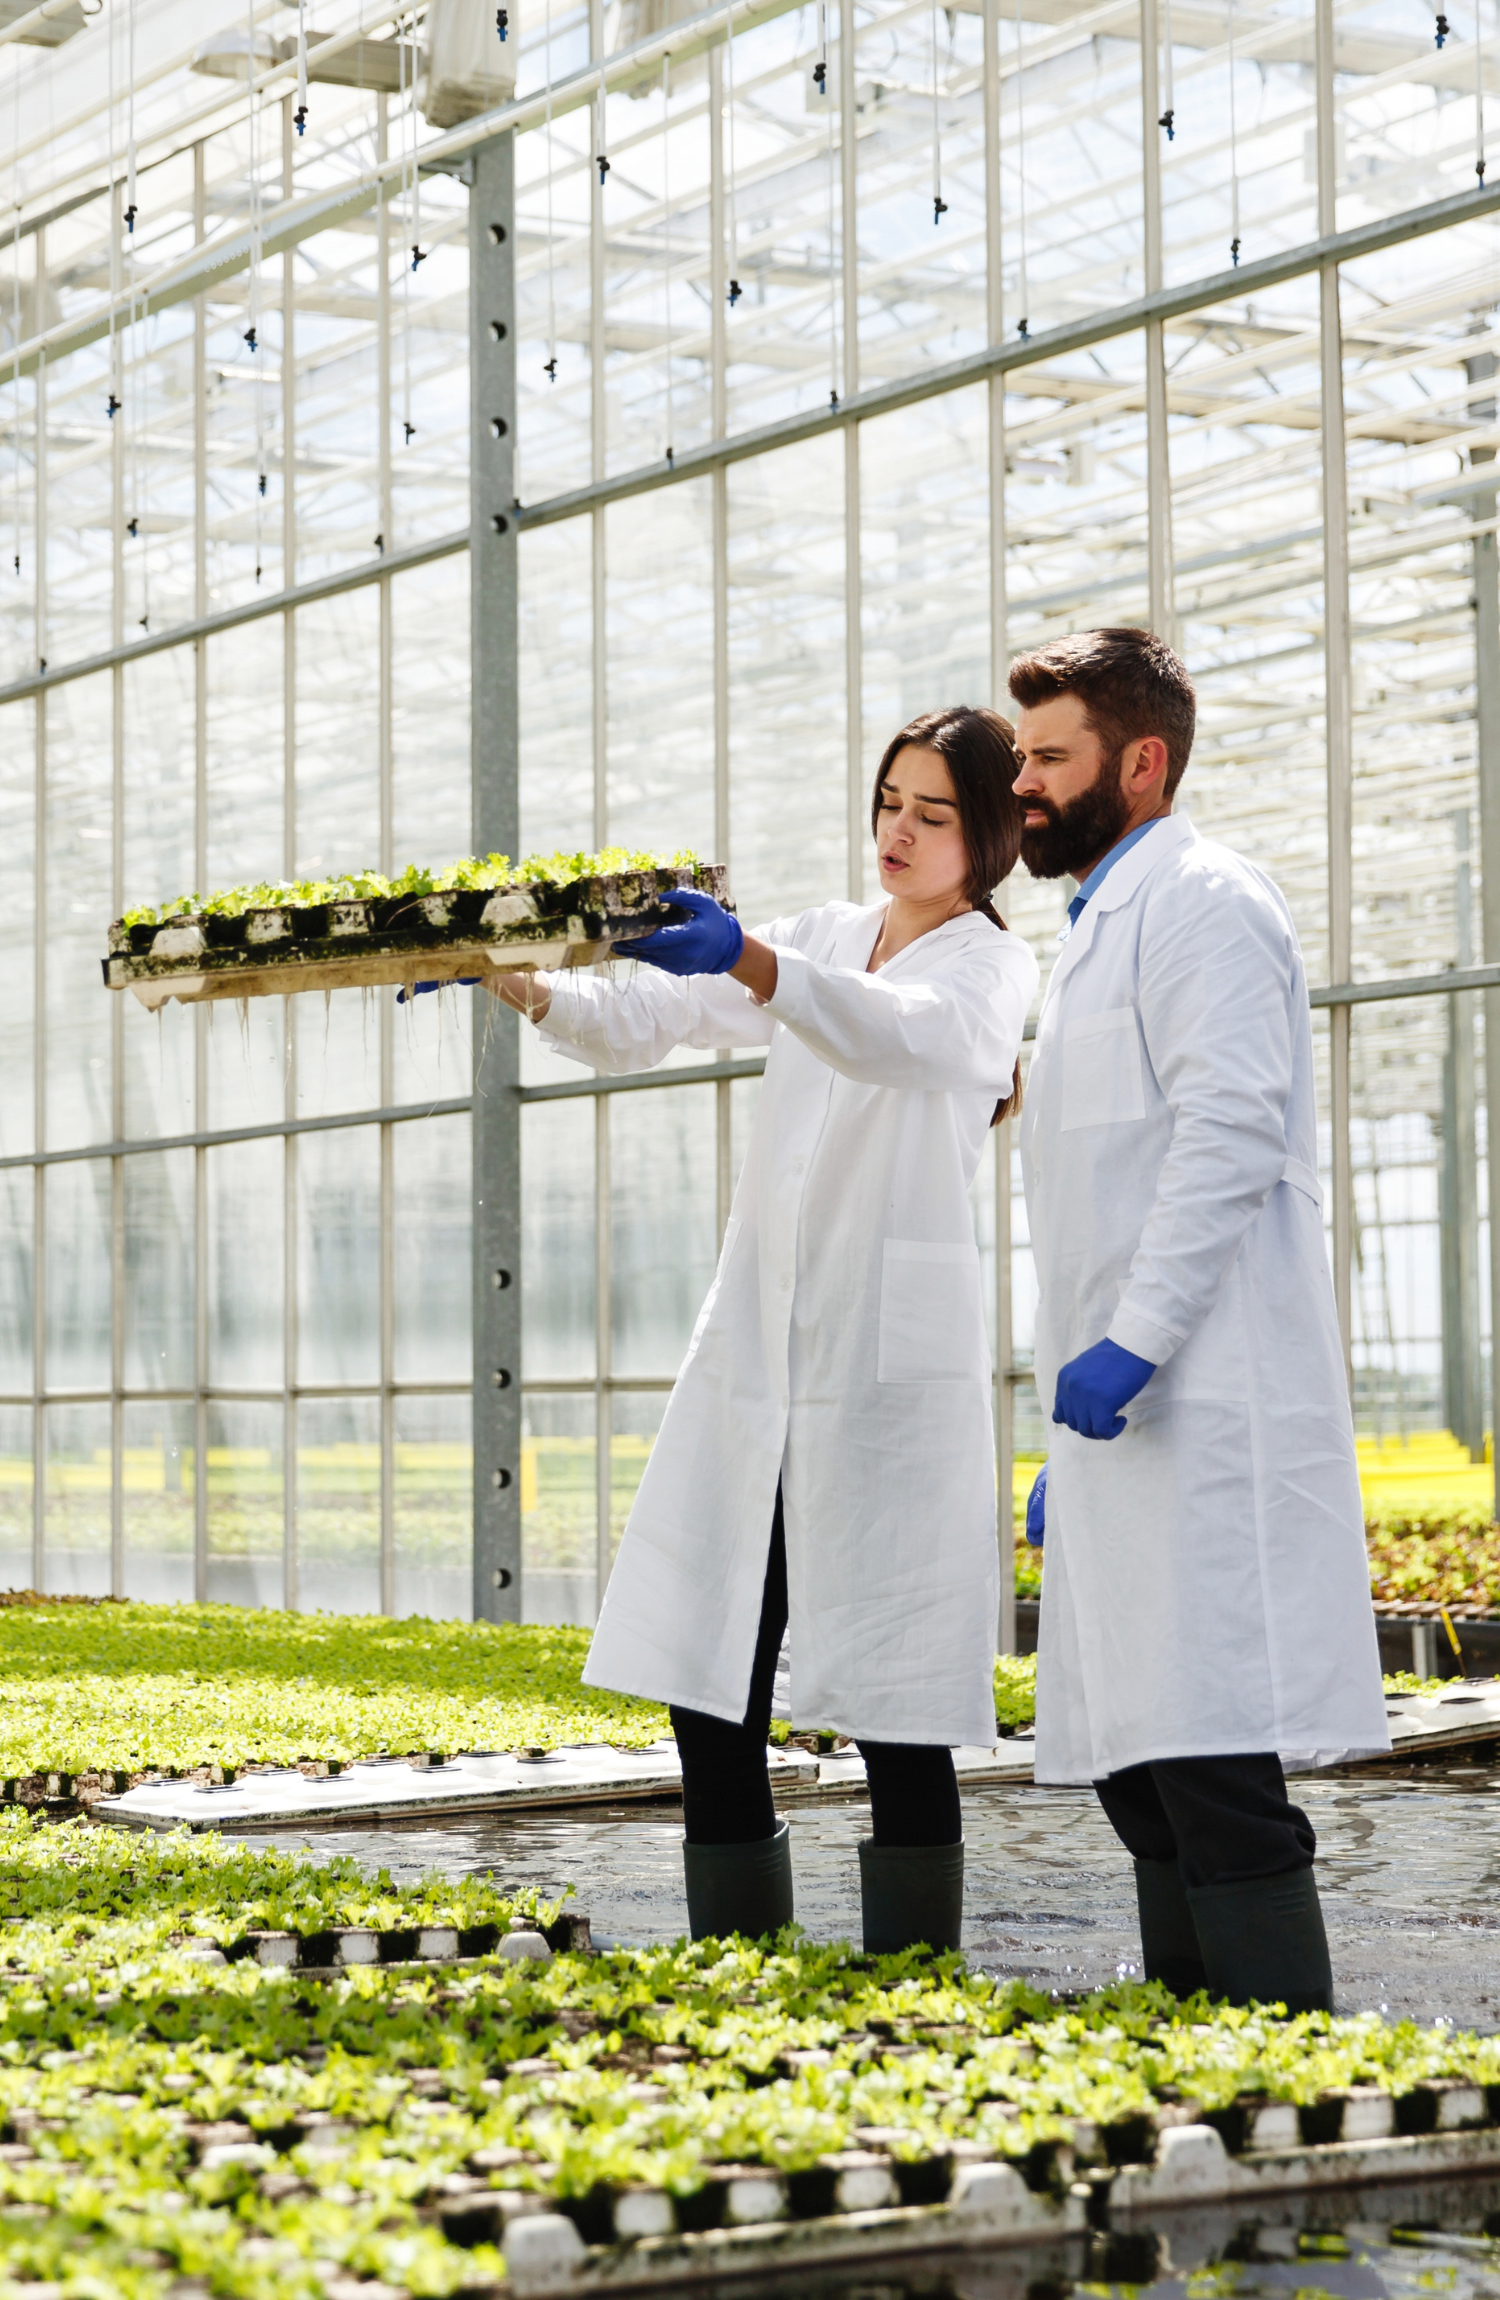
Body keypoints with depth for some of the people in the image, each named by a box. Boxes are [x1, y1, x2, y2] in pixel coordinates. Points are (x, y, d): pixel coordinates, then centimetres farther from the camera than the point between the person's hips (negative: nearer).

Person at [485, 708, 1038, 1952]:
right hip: (756, 1356, 6)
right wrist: (523, 985, -10)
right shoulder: (825, 939, 18)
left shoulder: (990, 969, 0)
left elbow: (896, 1036, -24)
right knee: (708, 1692, 3)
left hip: (893, 1370, -6)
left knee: (894, 1712, -5)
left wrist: (749, 962, -41)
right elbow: (648, 1020, 10)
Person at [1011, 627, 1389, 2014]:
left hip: (1203, 1416, -10)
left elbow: (1230, 1131, -17)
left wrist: (1136, 1341, -23)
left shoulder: (1200, 901, -4)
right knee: (1142, 1769, 8)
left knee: (1215, 1770, -14)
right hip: (1133, 1423, 10)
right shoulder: (1100, 931, 26)